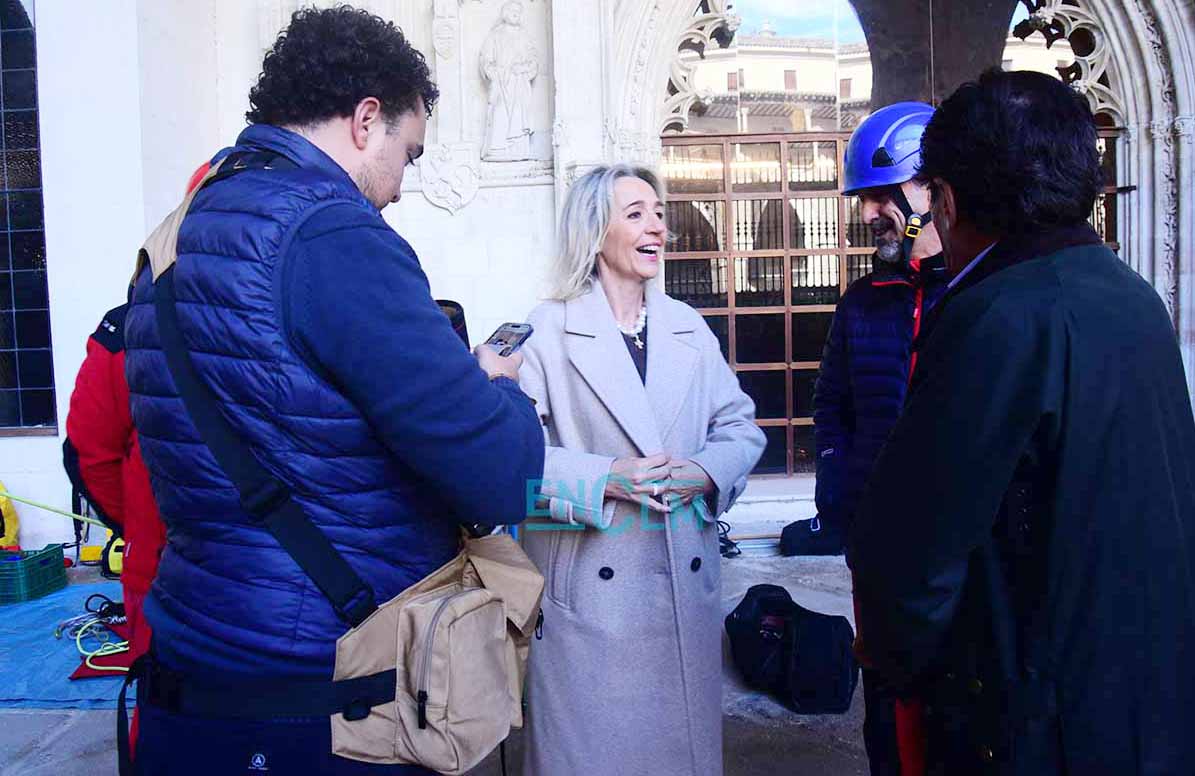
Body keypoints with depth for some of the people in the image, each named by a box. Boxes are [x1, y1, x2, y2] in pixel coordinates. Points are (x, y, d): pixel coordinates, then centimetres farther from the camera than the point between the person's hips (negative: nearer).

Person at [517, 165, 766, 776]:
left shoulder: (689, 327, 10)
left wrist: (708, 472, -9)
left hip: (687, 581, 5)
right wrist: (605, 477, -21)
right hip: (589, 583, -4)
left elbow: (740, 426, 10)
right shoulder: (546, 330, -6)